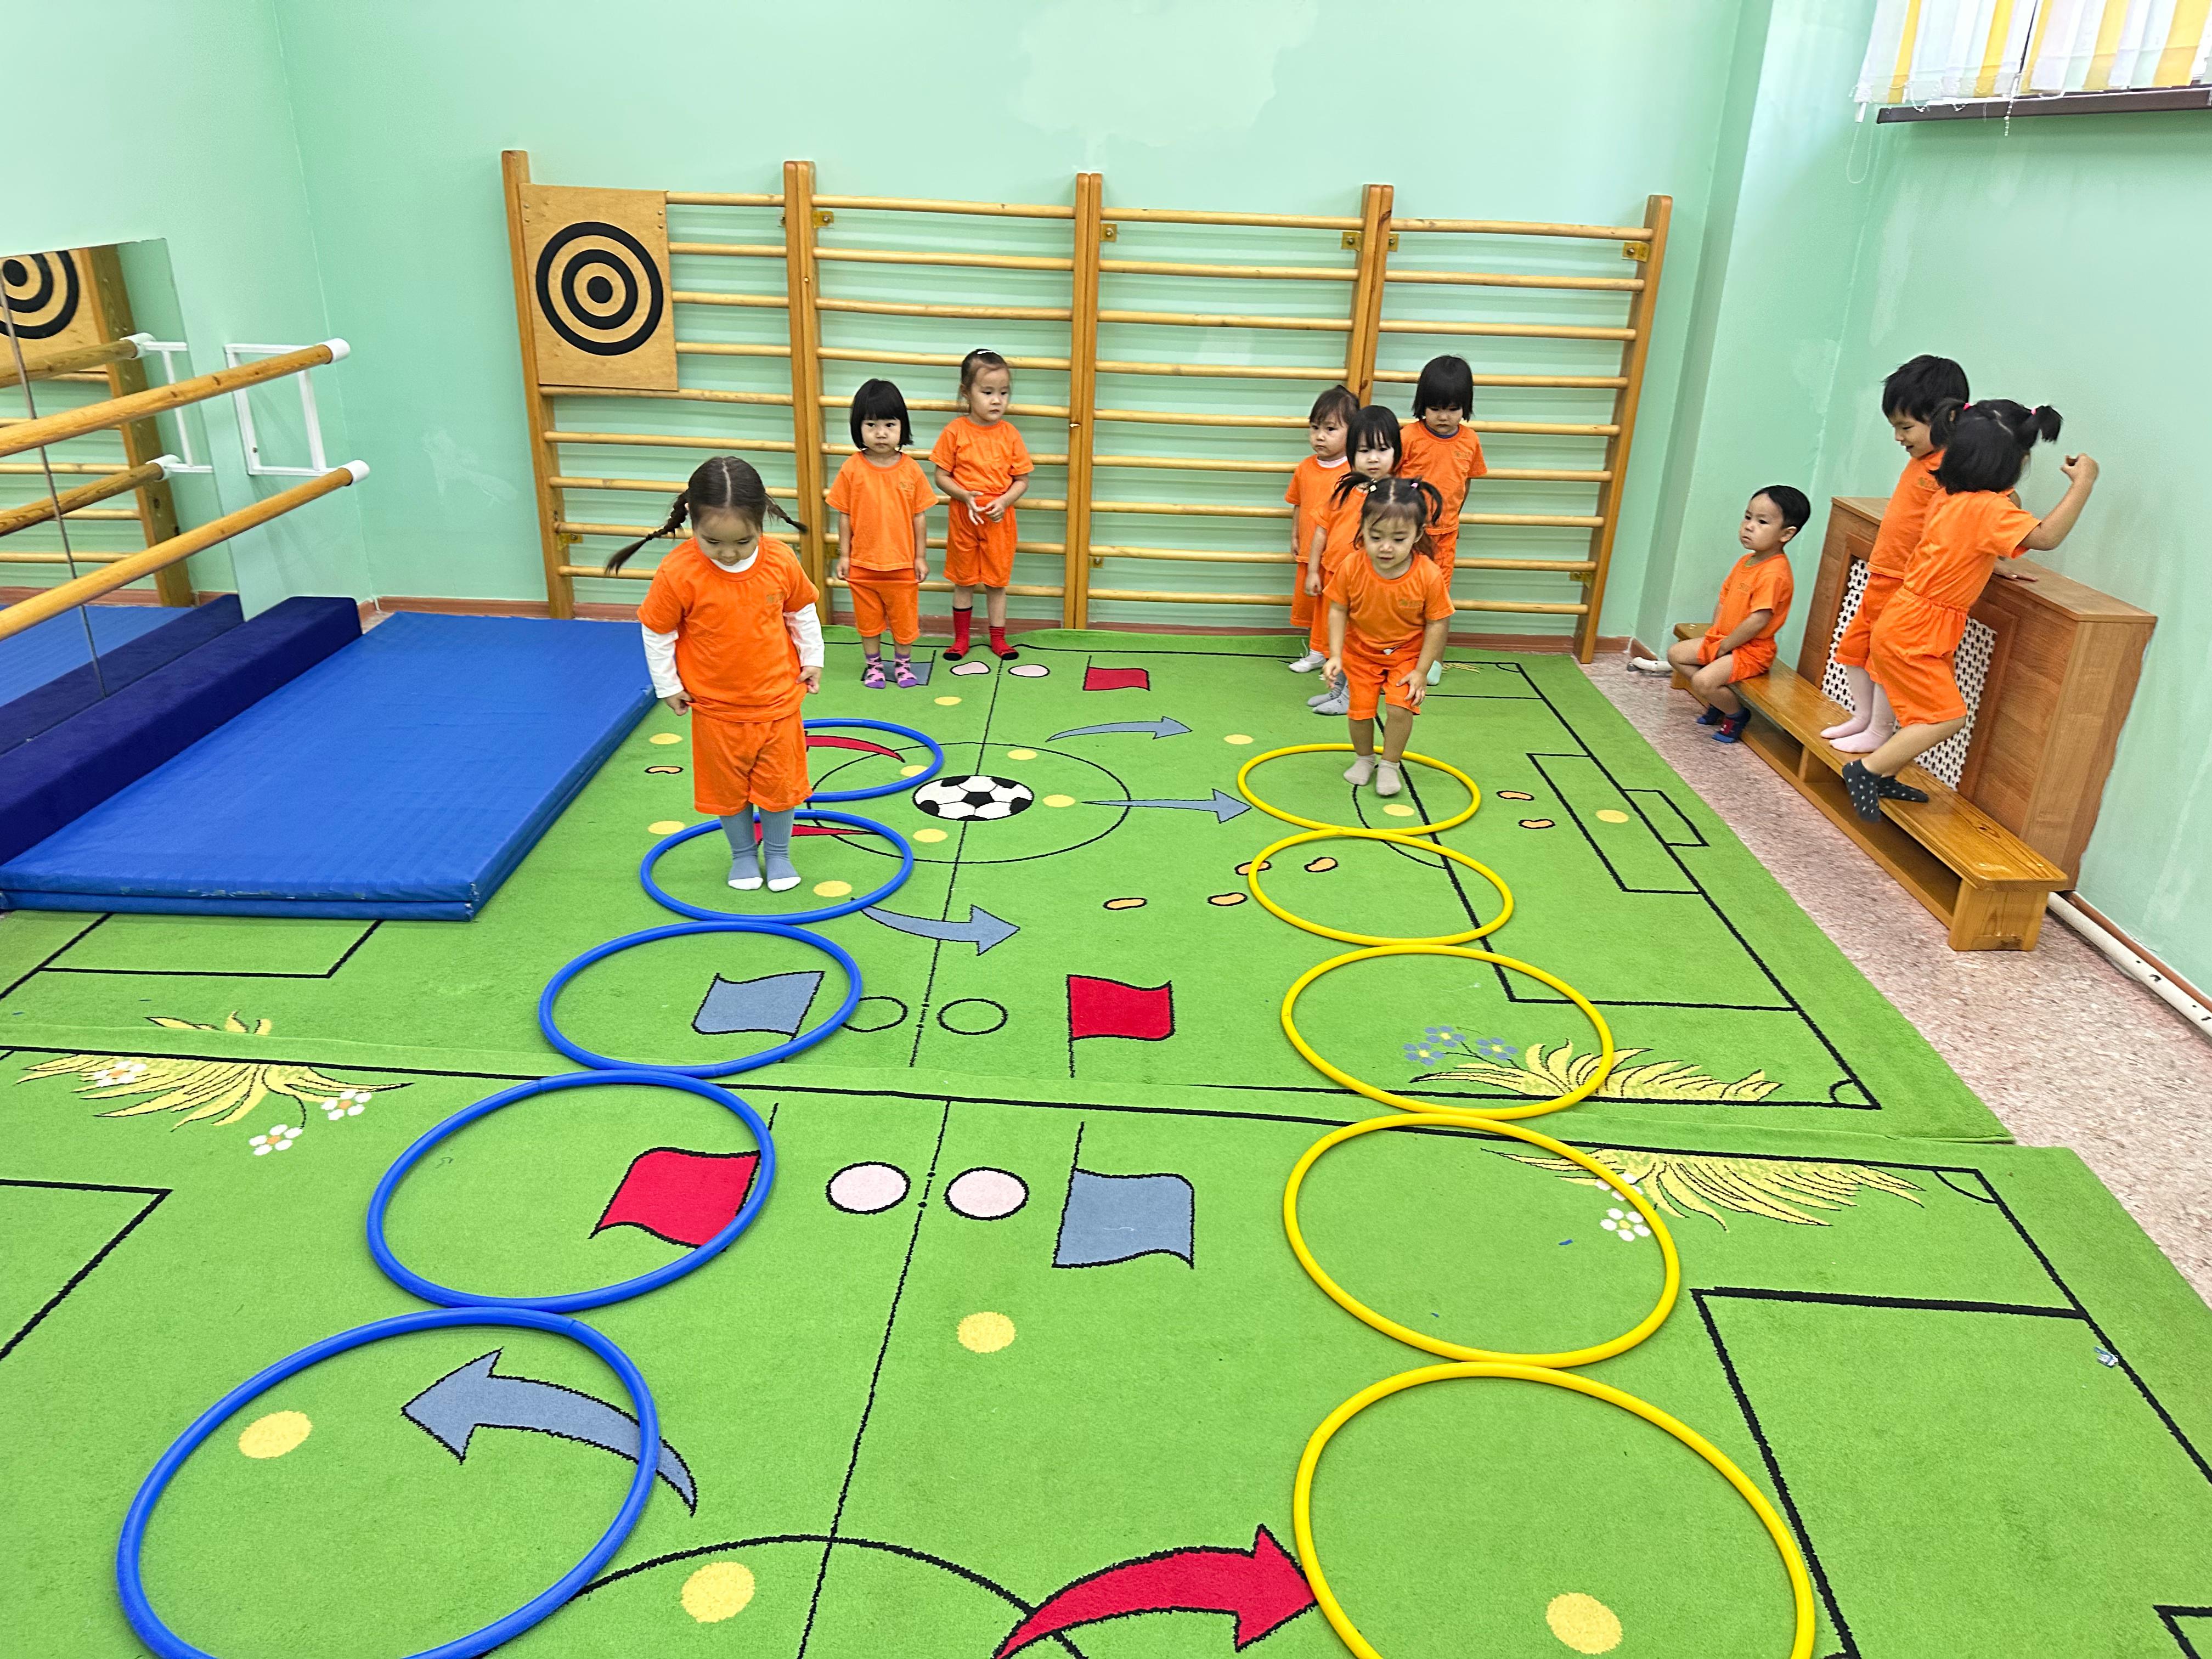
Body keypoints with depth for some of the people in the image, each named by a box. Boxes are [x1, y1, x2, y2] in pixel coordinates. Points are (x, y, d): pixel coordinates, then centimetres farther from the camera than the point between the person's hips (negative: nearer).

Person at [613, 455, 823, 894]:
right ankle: (743, 853, 37)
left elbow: (802, 612, 4)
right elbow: (656, 631, -9)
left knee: (779, 781, 13)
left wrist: (812, 660, 10)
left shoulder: (781, 561, -16)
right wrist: (668, 686, -1)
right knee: (727, 787, 15)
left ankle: (778, 852, 35)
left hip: (778, 699, 1)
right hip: (716, 707, -1)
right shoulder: (678, 573, -23)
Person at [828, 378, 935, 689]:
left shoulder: (910, 469, -7)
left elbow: (920, 515, -1)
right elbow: (844, 514, -2)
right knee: (868, 618, 15)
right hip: (863, 563, 0)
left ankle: (903, 663, 33)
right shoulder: (852, 468, -8)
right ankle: (873, 664, 33)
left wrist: (920, 556, 0)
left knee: (904, 617, 13)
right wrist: (844, 555, -2)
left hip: (902, 563, 0)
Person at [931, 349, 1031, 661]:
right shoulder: (955, 431, -8)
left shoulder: (1010, 434, -4)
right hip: (963, 518, -1)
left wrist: (1004, 501, -17)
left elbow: (1022, 480, 0)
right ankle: (961, 639, 24)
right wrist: (966, 496, -19)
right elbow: (941, 476, -4)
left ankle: (998, 639, 24)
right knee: (963, 580, 11)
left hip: (1000, 519, 1)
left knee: (997, 581, 11)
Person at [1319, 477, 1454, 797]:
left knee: (1400, 707, -12)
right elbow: (1338, 611, -9)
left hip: (1407, 654, -1)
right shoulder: (1351, 569, -23)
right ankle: (1364, 758, 34)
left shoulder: (1429, 576, -26)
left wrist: (1421, 671, -13)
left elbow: (1438, 624, -15)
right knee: (1360, 708, 6)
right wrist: (1335, 656, -14)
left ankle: (1390, 765, 12)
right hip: (1361, 653, 2)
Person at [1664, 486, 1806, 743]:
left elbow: (1758, 620, -28)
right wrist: (1715, 634, 2)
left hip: (1751, 651, -10)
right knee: (1676, 653, 12)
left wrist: (1724, 646, -19)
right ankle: (1718, 699, 16)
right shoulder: (1746, 561, 6)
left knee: (1703, 681, -26)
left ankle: (1736, 715, 3)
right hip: (1722, 640, 10)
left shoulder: (1774, 574, -25)